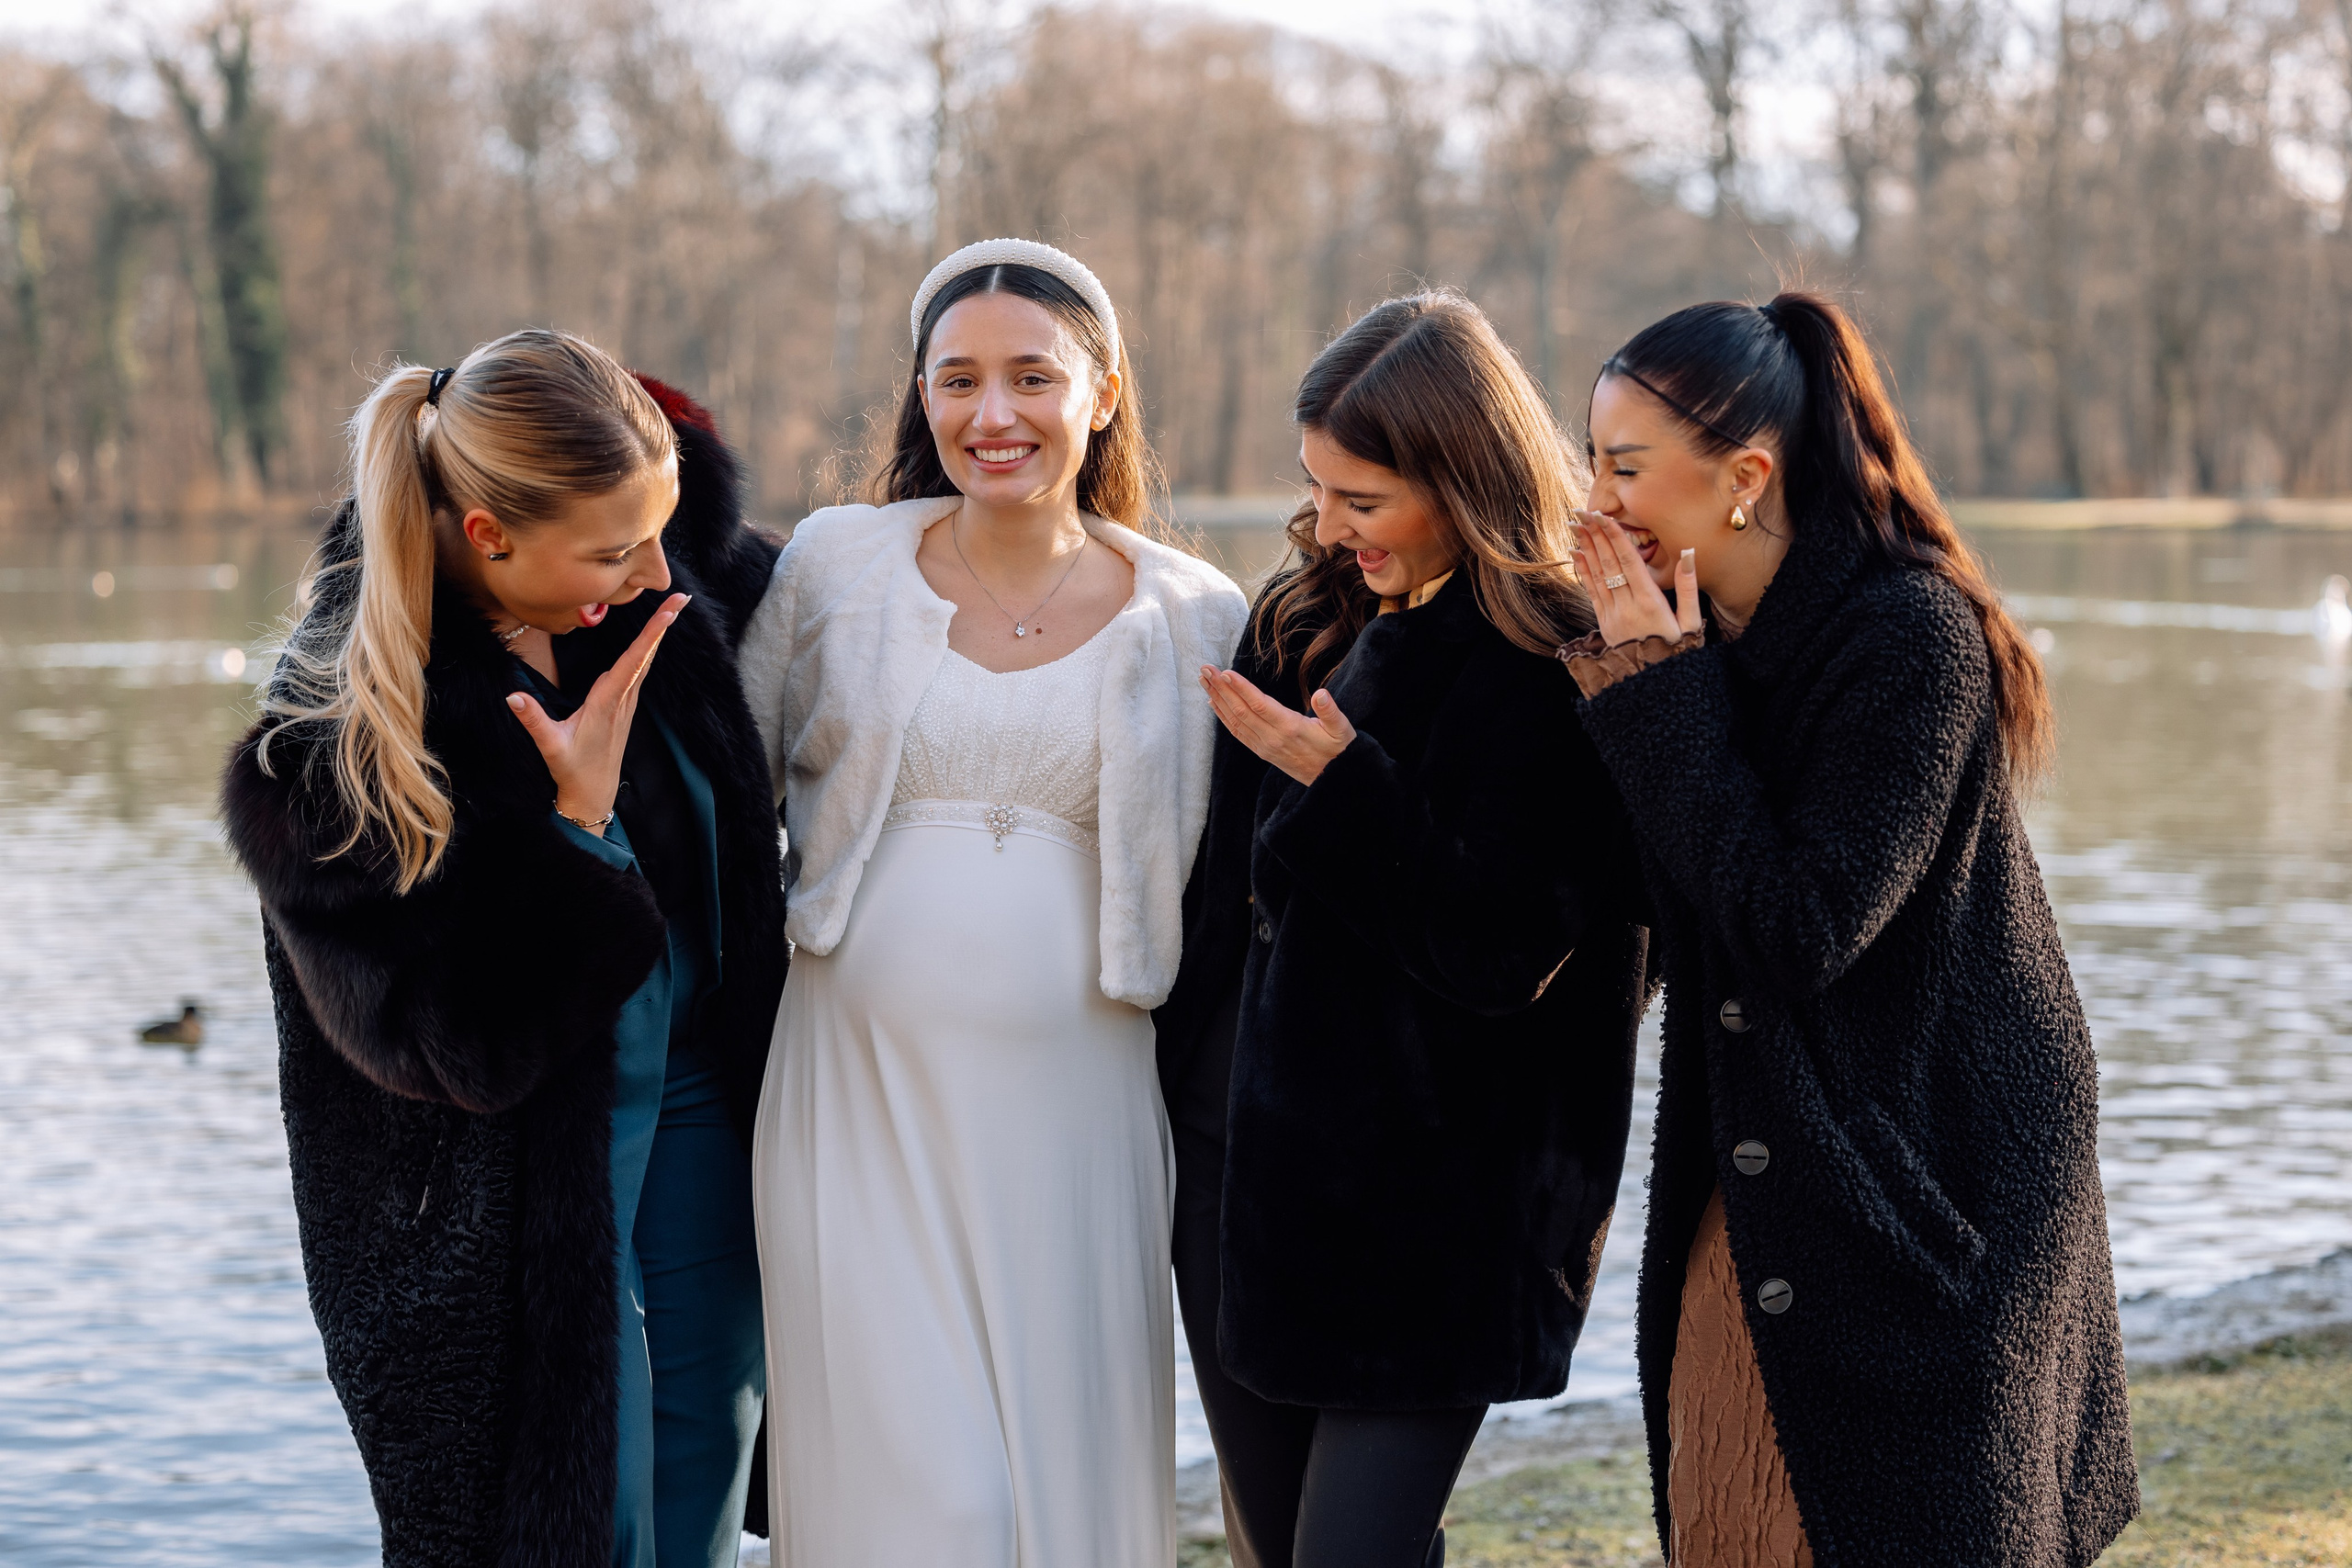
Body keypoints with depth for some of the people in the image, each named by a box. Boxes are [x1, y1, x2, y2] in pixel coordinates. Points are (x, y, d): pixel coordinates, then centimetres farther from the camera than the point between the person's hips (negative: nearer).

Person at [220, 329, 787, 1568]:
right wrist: (579, 824, -28)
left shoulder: (653, 600, -8)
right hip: (514, 1188, -6)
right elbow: (452, 1044, -24)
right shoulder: (335, 736, -26)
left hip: (698, 1097, 6)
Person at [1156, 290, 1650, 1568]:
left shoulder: (1563, 672, -14)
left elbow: (1498, 951, -18)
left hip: (1432, 1197, -7)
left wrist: (1342, 789, -25)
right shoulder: (1305, 618, 7)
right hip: (1238, 1162, 7)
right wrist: (1175, 1091, 15)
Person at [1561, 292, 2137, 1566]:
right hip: (1754, 1180, 7)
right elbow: (1673, 900, 3)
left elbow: (1799, 933, -25)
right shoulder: (1698, 632, 4)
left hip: (1923, 1185, -7)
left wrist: (1662, 694, -21)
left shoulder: (1913, 633, -20)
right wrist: (1627, 688, -8)